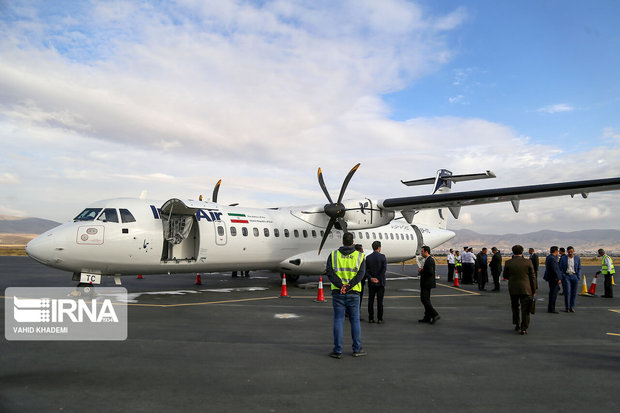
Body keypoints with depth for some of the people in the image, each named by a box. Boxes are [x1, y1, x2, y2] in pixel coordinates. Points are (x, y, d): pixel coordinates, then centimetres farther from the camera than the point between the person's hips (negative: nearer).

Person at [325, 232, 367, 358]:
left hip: (338, 293, 0)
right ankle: (357, 349, 17)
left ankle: (338, 351, 6)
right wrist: (348, 287, -16)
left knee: (338, 321, 4)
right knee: (355, 321, 11)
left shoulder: (333, 255, 2)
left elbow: (329, 272, -10)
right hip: (353, 293, 0)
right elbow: (361, 273, -10)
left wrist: (341, 285, -15)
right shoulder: (360, 256, 2)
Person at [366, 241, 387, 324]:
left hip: (371, 283, 3)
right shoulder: (382, 257, -6)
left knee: (371, 301, 8)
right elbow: (384, 268, -15)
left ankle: (371, 318, 10)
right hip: (380, 282, -3)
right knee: (380, 301, 1)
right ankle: (379, 319, 2)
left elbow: (366, 270, -2)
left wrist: (371, 278, -7)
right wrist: (379, 279, -12)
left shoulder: (368, 257, 3)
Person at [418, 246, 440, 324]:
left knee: (424, 299, -10)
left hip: (427, 284, -11)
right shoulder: (428, 260, 15)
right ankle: (427, 318, 17)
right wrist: (422, 270, 4)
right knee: (426, 300, 12)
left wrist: (421, 272, -15)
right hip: (426, 283, 11)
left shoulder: (430, 260, -18)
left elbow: (430, 272, -26)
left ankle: (435, 315, -9)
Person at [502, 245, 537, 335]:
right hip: (526, 289, -1)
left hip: (513, 289, 1)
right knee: (525, 309, 6)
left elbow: (505, 276, 4)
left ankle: (517, 325, 25)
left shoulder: (508, 263, -5)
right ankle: (523, 328, 5)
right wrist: (534, 290, 5)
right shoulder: (528, 262, -6)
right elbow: (532, 277, -2)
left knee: (515, 308, 19)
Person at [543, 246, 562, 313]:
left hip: (550, 278, 10)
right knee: (553, 293, -5)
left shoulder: (548, 257, 12)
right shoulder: (552, 258, -19)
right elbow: (555, 270, -22)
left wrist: (556, 256, 14)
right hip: (554, 278, -10)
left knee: (552, 293, 17)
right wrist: (558, 279, -19)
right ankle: (551, 309, -1)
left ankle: (550, 308, 23)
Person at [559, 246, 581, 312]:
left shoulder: (577, 259, 4)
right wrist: (562, 277, -7)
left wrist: (578, 278, 0)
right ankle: (567, 307, -1)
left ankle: (572, 307, 14)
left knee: (574, 292, 3)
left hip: (574, 276, 2)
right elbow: (560, 268, 2)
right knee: (567, 292, -9)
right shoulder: (563, 258, -1)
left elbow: (579, 269, 9)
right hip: (566, 276, -2)